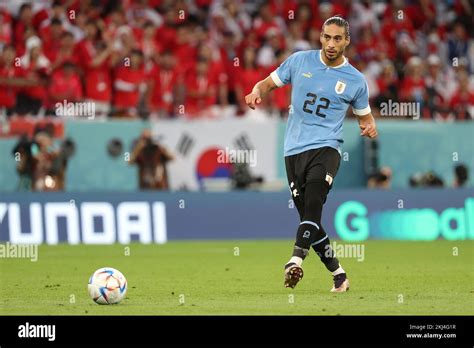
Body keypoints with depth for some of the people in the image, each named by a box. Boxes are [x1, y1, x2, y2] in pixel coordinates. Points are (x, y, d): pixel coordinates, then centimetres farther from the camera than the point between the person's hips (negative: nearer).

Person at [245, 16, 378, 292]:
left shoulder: (355, 80, 5)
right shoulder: (300, 61, 6)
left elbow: (365, 116, 19)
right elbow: (267, 84, 13)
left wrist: (370, 127, -5)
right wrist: (256, 93, -10)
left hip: (326, 147, -2)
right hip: (295, 149, 2)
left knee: (313, 200, -29)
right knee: (308, 217, 2)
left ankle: (296, 260, -40)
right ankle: (339, 275, 15)